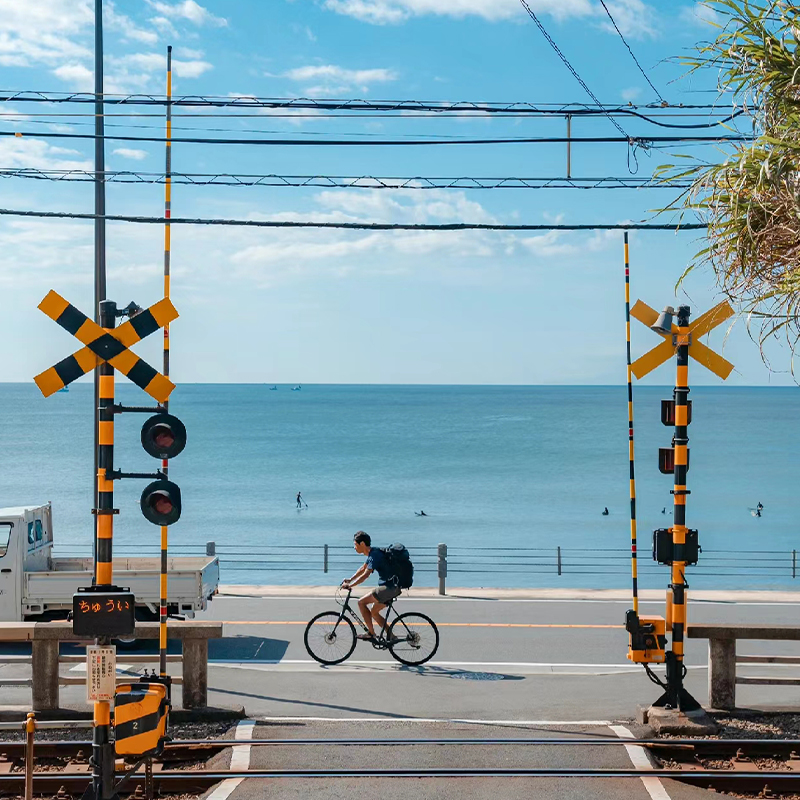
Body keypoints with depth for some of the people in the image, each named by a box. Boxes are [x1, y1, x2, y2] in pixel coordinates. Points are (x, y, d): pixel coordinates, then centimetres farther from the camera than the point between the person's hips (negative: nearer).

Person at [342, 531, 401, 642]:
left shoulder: (375, 555, -18)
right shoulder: (372, 552, 13)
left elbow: (365, 575, -23)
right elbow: (363, 568, 27)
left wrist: (349, 585, -18)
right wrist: (350, 579, 21)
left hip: (390, 587, -10)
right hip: (393, 587, 10)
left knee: (361, 602, -8)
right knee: (374, 612, 17)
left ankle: (371, 634, -3)